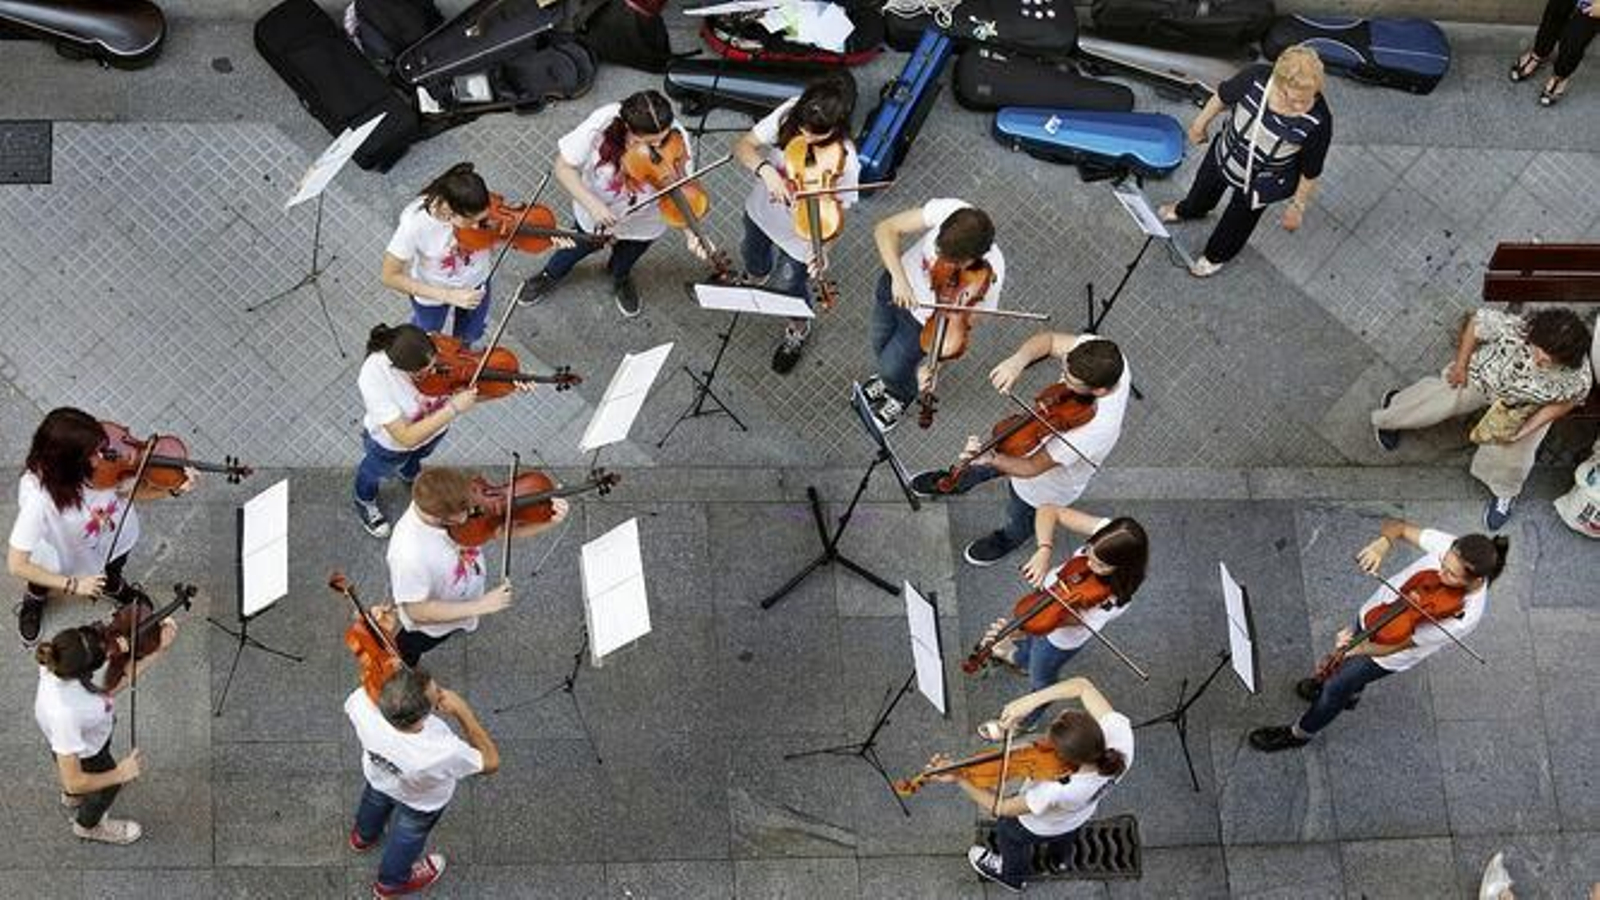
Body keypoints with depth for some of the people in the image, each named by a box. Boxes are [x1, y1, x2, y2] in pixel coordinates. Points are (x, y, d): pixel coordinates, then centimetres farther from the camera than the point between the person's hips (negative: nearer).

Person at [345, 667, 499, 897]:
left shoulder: (362, 705, -42)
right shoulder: (441, 753, -49)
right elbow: (491, 762, -28)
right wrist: (462, 712, -37)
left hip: (377, 775, 3)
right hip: (421, 801, -3)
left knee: (375, 802, 39)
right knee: (408, 837, 31)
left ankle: (363, 836, 72)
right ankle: (391, 882, 62)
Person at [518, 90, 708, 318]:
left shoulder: (676, 139, -35)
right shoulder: (603, 124, -37)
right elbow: (563, 167, -26)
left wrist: (691, 233, -45)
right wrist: (593, 204, -38)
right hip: (596, 215, -1)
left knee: (626, 258, 32)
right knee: (578, 247, 29)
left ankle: (620, 278, 68)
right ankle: (550, 275, 63)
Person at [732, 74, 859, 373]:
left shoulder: (844, 162, -36)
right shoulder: (789, 113, -27)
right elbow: (742, 147, -23)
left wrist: (822, 251, -44)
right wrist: (765, 169, -43)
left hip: (798, 235, -4)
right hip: (761, 211, 4)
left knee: (786, 292, 19)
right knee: (756, 268, 31)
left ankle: (798, 330, 55)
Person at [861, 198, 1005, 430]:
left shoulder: (990, 275, -38)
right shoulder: (946, 210, -35)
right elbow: (885, 230, -27)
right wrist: (898, 276, -39)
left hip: (927, 321, -3)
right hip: (896, 284, 3)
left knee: (892, 369, 13)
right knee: (880, 345, 27)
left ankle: (903, 396, 51)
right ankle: (890, 378, 64)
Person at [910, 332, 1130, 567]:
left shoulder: (1095, 429, -47)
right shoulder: (1101, 353, -32)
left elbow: (1031, 468, -37)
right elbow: (1049, 340, -18)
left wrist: (990, 458, -52)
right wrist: (1018, 360, -37)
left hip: (1048, 484, -5)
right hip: (1042, 439, 6)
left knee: (1020, 519, 28)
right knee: (982, 468, 32)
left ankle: (1010, 538, 63)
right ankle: (959, 481, 65)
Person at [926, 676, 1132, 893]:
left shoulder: (1058, 792, -49)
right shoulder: (1119, 731, -40)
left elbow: (999, 808, -32)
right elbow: (1083, 686, -28)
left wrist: (957, 779, -33)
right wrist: (1031, 701, -38)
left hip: (1042, 827, -4)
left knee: (1008, 830, 32)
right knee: (1064, 838, 40)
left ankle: (1013, 876, 63)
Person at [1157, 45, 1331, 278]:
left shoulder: (1318, 121, -39)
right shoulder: (1254, 77, -36)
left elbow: (1311, 171, -21)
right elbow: (1223, 96, -12)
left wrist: (1298, 206, -6)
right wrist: (1201, 123, 6)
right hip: (1226, 154, 2)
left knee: (1239, 220, 27)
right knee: (1205, 185, 35)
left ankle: (1217, 255, 62)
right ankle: (1189, 210, 73)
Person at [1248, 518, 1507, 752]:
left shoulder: (1465, 616, -38)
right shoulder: (1448, 546, -29)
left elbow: (1395, 645, -30)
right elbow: (1396, 527, -15)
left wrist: (1354, 649, -42)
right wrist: (1383, 542, -37)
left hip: (1390, 653, -4)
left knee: (1336, 687, 15)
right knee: (1350, 666, 32)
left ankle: (1299, 733, 44)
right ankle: (1350, 692, 67)